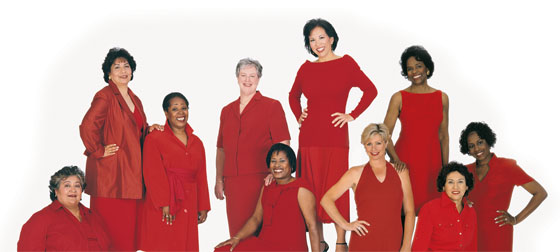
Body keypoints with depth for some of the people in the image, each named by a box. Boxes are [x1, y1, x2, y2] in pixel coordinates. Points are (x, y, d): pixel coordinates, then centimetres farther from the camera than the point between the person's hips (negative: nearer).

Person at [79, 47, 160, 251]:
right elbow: (87, 127, -22)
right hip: (109, 173, -8)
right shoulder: (105, 96, -9)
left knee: (128, 230, 9)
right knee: (111, 231, -6)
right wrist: (99, 151, -14)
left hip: (130, 172, 8)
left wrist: (149, 129, 9)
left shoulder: (135, 100, 18)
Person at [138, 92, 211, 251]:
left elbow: (201, 177, 17)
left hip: (188, 208, 5)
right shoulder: (154, 139, -1)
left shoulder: (197, 143, 17)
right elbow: (154, 174, -9)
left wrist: (203, 207, 12)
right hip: (162, 208, -5)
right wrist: (164, 203, -17)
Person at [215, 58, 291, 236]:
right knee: (237, 232, 3)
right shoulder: (227, 111, 19)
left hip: (260, 180, -4)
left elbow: (283, 145, -3)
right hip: (232, 183, 5)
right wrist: (219, 180, 13)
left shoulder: (272, 106, 4)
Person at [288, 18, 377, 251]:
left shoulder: (346, 63, 0)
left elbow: (370, 91, -2)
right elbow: (293, 95, 26)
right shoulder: (306, 68, 10)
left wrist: (352, 115, -4)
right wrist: (299, 116, 12)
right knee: (312, 189, 5)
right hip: (309, 136, 4)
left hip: (335, 135, -4)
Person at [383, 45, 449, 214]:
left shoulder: (442, 98, 8)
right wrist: (395, 159, -18)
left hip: (432, 162, 2)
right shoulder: (399, 98, 0)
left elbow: (443, 136, 12)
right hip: (405, 161, -2)